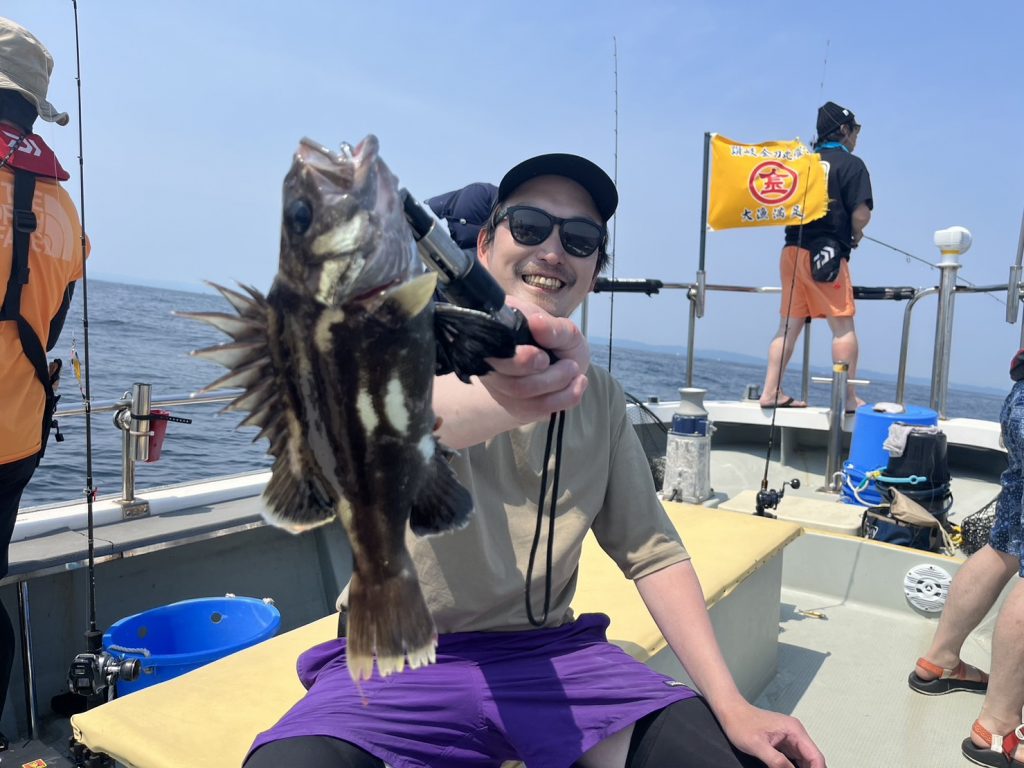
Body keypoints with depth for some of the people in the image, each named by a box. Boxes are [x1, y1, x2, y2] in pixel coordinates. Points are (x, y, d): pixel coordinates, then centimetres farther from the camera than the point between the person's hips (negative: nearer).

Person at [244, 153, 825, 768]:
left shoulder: (599, 396, 6)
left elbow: (653, 551, 6)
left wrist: (730, 704, -5)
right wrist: (502, 399, -52)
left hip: (552, 654, 4)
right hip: (400, 656, -3)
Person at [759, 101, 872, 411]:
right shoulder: (851, 164, -2)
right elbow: (861, 214, -11)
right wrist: (855, 235, 8)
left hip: (792, 249, 6)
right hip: (826, 254, -6)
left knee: (789, 324, 9)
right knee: (843, 325, -1)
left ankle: (771, 391, 9)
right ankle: (850, 398, 1)